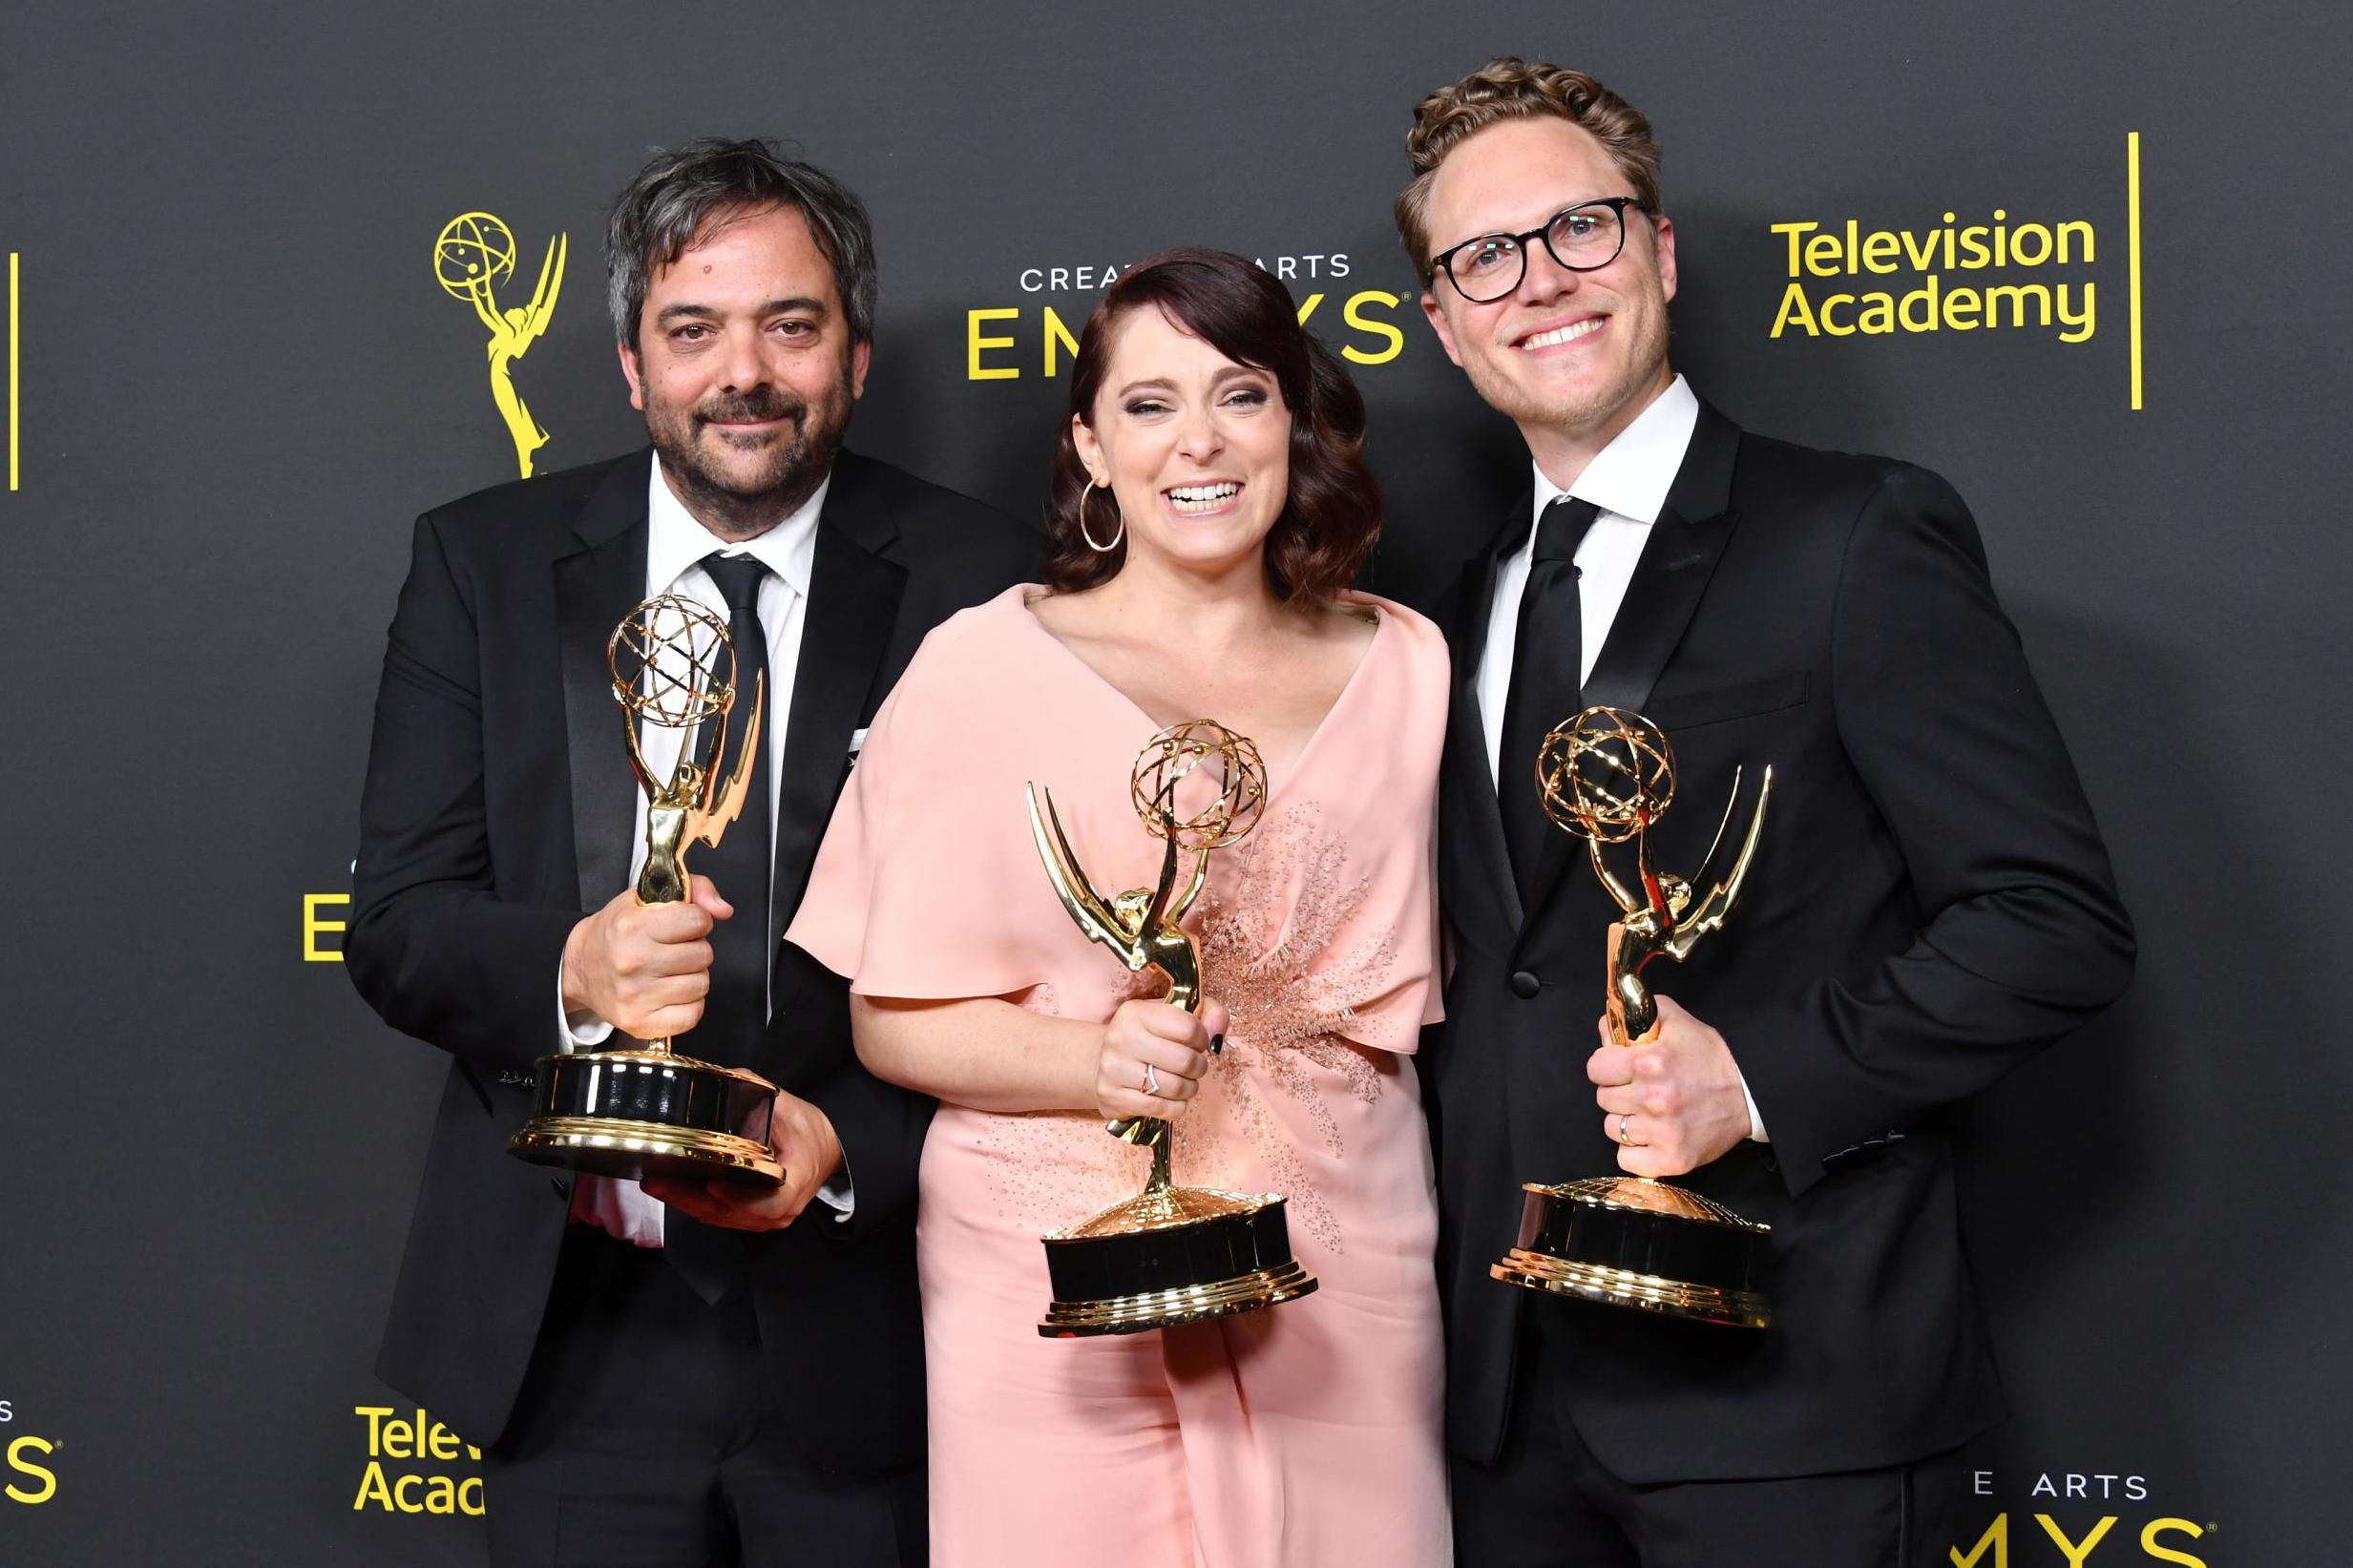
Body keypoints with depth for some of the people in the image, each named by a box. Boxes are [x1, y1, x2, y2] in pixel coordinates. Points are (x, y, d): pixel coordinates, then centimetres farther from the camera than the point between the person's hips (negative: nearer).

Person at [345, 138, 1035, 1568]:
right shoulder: (484, 565, 2)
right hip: (576, 1331, 1)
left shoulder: (973, 581, -3)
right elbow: (396, 921, -2)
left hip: (861, 1327, -1)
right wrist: (569, 971, -22)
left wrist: (857, 1140, -19)